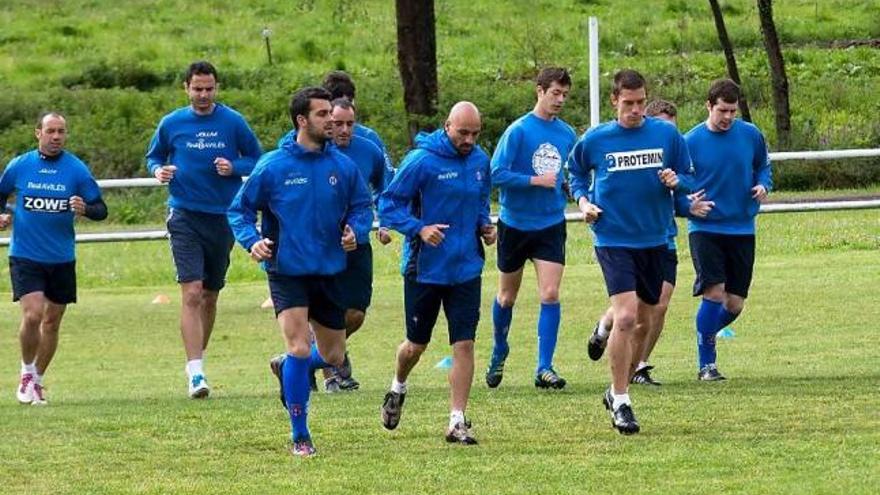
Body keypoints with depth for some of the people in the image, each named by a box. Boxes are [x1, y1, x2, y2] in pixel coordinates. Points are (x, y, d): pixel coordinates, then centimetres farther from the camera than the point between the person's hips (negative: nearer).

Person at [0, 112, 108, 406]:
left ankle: (37, 380, 25)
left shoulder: (77, 170, -2)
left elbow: (101, 210, -1)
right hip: (25, 257, -2)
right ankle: (27, 373, 4)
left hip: (62, 259, 2)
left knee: (52, 322, 9)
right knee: (32, 315, -17)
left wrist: (85, 209, -23)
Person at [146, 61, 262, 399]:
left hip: (223, 216, 2)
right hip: (185, 215, -2)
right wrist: (159, 170, -6)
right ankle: (196, 372, -20)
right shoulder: (171, 124, 2)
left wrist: (233, 167, -12)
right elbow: (153, 156, 16)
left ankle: (196, 362, 30)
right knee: (192, 292, -16)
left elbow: (256, 159, 8)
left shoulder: (233, 122, 0)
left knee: (210, 296, 13)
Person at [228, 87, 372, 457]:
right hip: (287, 271, -4)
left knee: (333, 357, 11)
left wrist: (356, 231, -9)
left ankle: (289, 370, 45)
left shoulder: (342, 166, 1)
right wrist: (252, 241, -17)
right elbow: (240, 209, 0)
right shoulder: (273, 166, -7)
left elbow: (361, 206, 12)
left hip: (329, 272, 4)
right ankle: (300, 437, -5)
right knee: (299, 348, -16)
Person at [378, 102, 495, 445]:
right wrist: (419, 228, -25)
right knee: (417, 344, 11)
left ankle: (457, 421, 0)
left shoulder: (480, 161, 3)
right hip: (424, 270, -4)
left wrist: (484, 225, 2)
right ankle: (398, 388, 42)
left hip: (466, 269, 4)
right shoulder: (421, 161, -15)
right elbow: (388, 204, -12)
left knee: (464, 344, -4)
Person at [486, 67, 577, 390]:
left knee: (550, 294, -11)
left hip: (551, 225, 2)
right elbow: (497, 175, -18)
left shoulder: (567, 134, 3)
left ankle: (544, 368, -9)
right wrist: (537, 181, -20)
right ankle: (499, 351, 38)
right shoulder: (518, 131, -12)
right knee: (507, 297, 13)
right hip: (515, 224, -2)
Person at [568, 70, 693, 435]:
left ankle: (618, 390, 34)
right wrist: (583, 199, -3)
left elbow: (689, 179, 7)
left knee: (643, 322, 14)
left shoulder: (666, 134, -1)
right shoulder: (594, 140, -4)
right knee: (626, 318, -18)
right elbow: (576, 173, 15)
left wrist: (676, 181, -15)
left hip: (655, 240, 3)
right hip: (613, 239, -3)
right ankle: (620, 403, -8)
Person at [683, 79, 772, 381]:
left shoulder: (751, 135, 1)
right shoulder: (691, 141, -6)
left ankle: (706, 334, 34)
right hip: (705, 228, -3)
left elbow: (763, 166, 18)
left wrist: (763, 185, -4)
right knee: (714, 292, -17)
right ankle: (706, 365, -5)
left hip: (742, 229, 3)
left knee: (734, 304, 2)